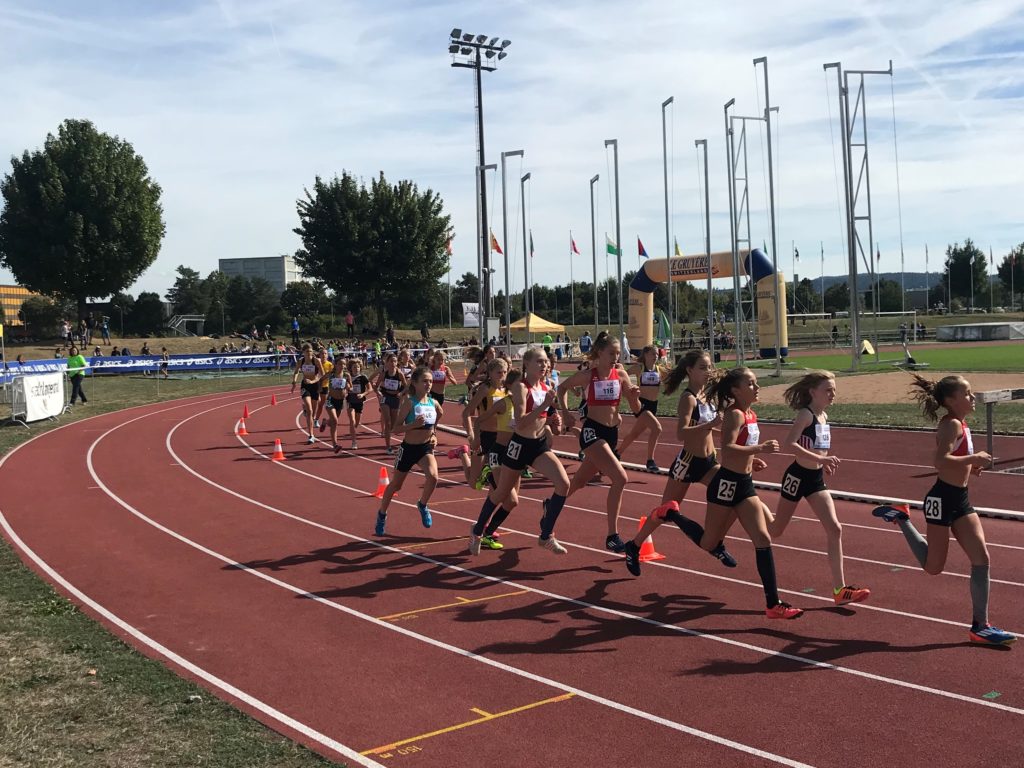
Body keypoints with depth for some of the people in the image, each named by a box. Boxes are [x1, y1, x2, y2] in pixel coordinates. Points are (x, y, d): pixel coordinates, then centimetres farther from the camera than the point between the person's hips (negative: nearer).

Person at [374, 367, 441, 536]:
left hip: (426, 448, 3)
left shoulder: (434, 403, -3)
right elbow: (395, 429, -17)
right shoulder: (409, 403, -16)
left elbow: (441, 414, 23)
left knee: (433, 476, -25)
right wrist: (414, 424, -32)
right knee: (396, 485, 13)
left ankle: (422, 505, 5)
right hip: (408, 448, -3)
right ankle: (382, 514, 38)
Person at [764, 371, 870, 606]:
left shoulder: (824, 416, 7)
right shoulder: (806, 414, -17)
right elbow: (789, 444, -30)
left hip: (816, 479, 7)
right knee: (775, 531, 8)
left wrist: (825, 462, 8)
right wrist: (820, 458, -34)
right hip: (798, 476, -7)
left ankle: (840, 589, -4)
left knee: (834, 529, -5)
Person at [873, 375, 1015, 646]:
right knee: (933, 567, 4)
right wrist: (974, 458, -23)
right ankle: (901, 518, 22)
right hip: (943, 499, -9)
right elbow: (940, 461, -32)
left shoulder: (960, 424, 12)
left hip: (960, 500, 9)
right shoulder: (952, 425, -16)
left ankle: (980, 626, 8)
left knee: (981, 558, 2)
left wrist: (971, 467, 7)